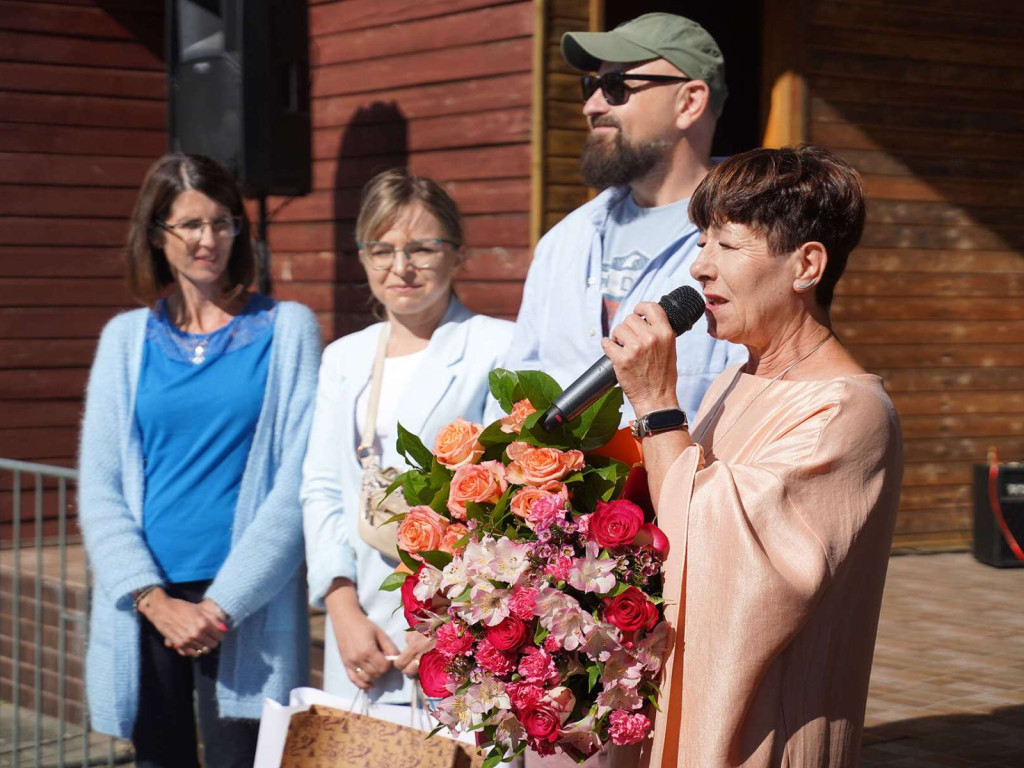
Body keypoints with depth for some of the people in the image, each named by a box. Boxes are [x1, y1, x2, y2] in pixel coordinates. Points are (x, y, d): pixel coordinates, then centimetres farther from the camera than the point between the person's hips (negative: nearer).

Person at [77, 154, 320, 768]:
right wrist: (154, 599, -8)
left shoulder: (287, 328, 3)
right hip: (145, 602, 2)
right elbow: (99, 486, 5)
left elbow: (300, 479, -4)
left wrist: (224, 602, -11)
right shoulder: (126, 337, 10)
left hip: (246, 603, -2)